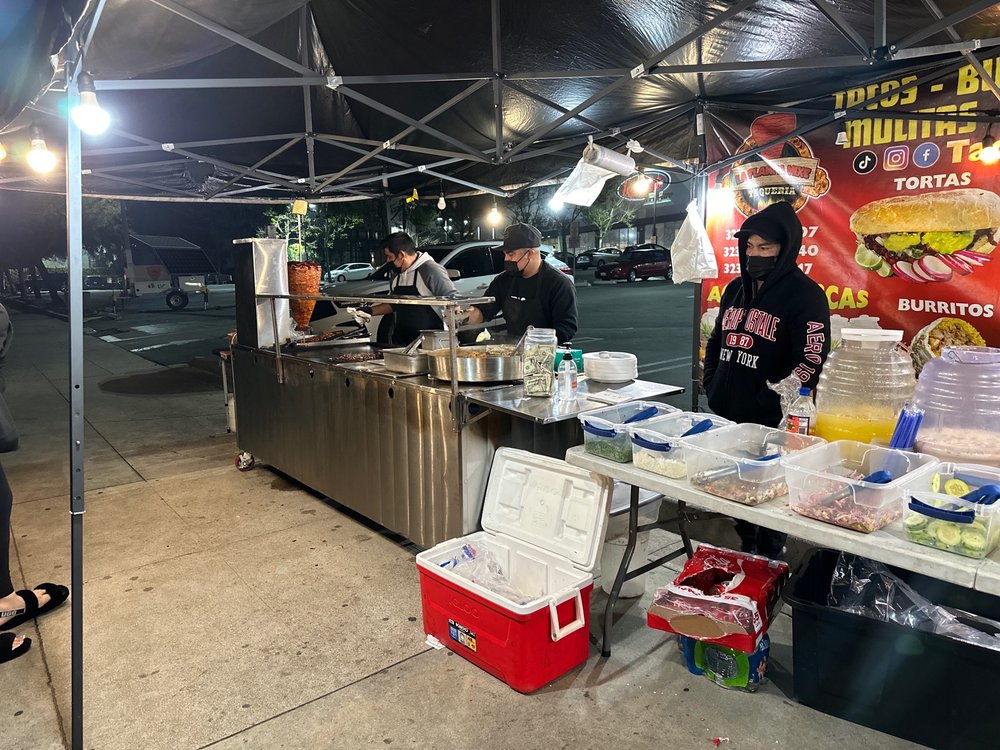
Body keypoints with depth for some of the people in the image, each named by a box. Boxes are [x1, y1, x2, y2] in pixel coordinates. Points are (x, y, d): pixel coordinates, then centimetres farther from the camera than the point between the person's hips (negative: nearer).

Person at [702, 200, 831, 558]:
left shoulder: (805, 294, -8)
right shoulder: (736, 289, 12)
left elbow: (811, 360, -15)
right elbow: (716, 340, 21)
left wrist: (769, 401, -17)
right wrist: (711, 385, 10)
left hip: (770, 422, -6)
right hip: (725, 414, 7)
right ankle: (745, 550, 37)